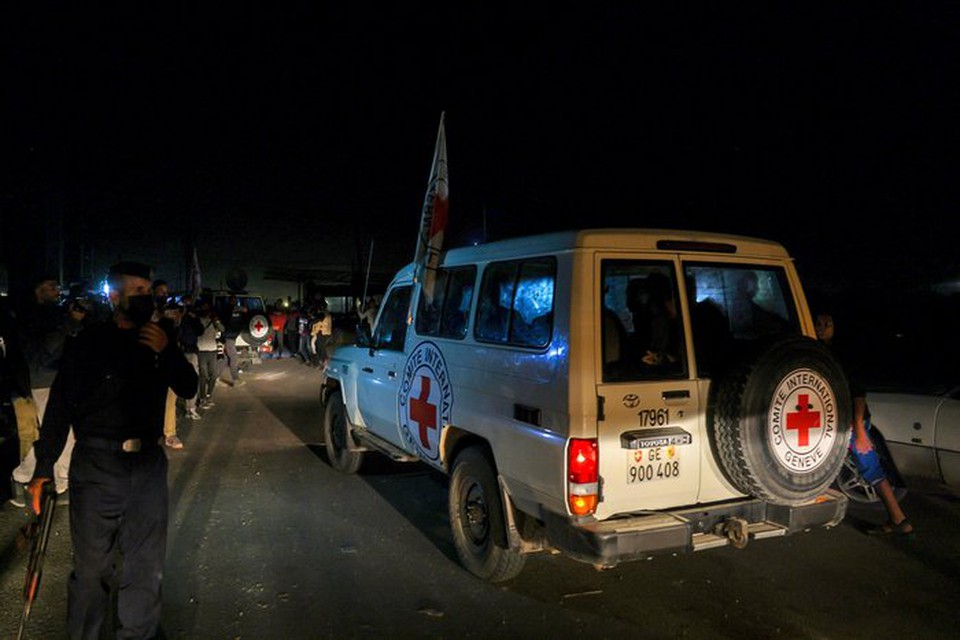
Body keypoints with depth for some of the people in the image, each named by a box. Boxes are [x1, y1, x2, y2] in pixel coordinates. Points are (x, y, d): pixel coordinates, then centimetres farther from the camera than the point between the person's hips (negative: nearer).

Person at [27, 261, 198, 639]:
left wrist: (168, 352, -11)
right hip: (97, 466, -4)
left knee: (145, 564, 14)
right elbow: (60, 406, -6)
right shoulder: (90, 344, -4)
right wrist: (43, 469, -10)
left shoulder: (158, 340, 8)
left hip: (149, 465, 4)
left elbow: (188, 389, 6)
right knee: (92, 566, 5)